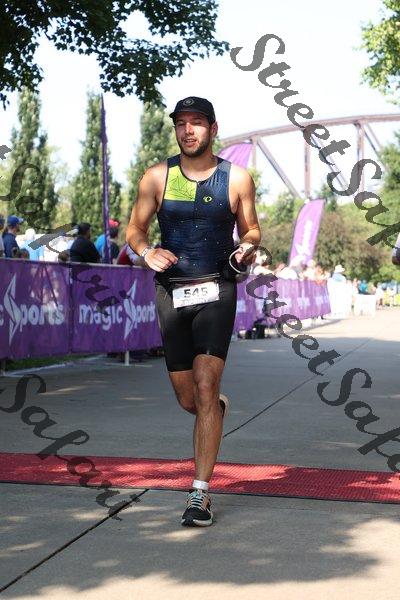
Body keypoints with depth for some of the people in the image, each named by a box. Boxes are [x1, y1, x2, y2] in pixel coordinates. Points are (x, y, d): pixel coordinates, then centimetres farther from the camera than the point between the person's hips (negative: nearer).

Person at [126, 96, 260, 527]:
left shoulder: (236, 179, 3)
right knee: (188, 400, 7)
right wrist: (147, 252, -11)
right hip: (171, 291, 2)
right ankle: (218, 408, 46)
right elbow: (134, 228, 11)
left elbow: (251, 228, 13)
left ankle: (200, 494, -9)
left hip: (216, 289, -2)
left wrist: (248, 248, -10)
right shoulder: (157, 177, 5)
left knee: (205, 385, -16)